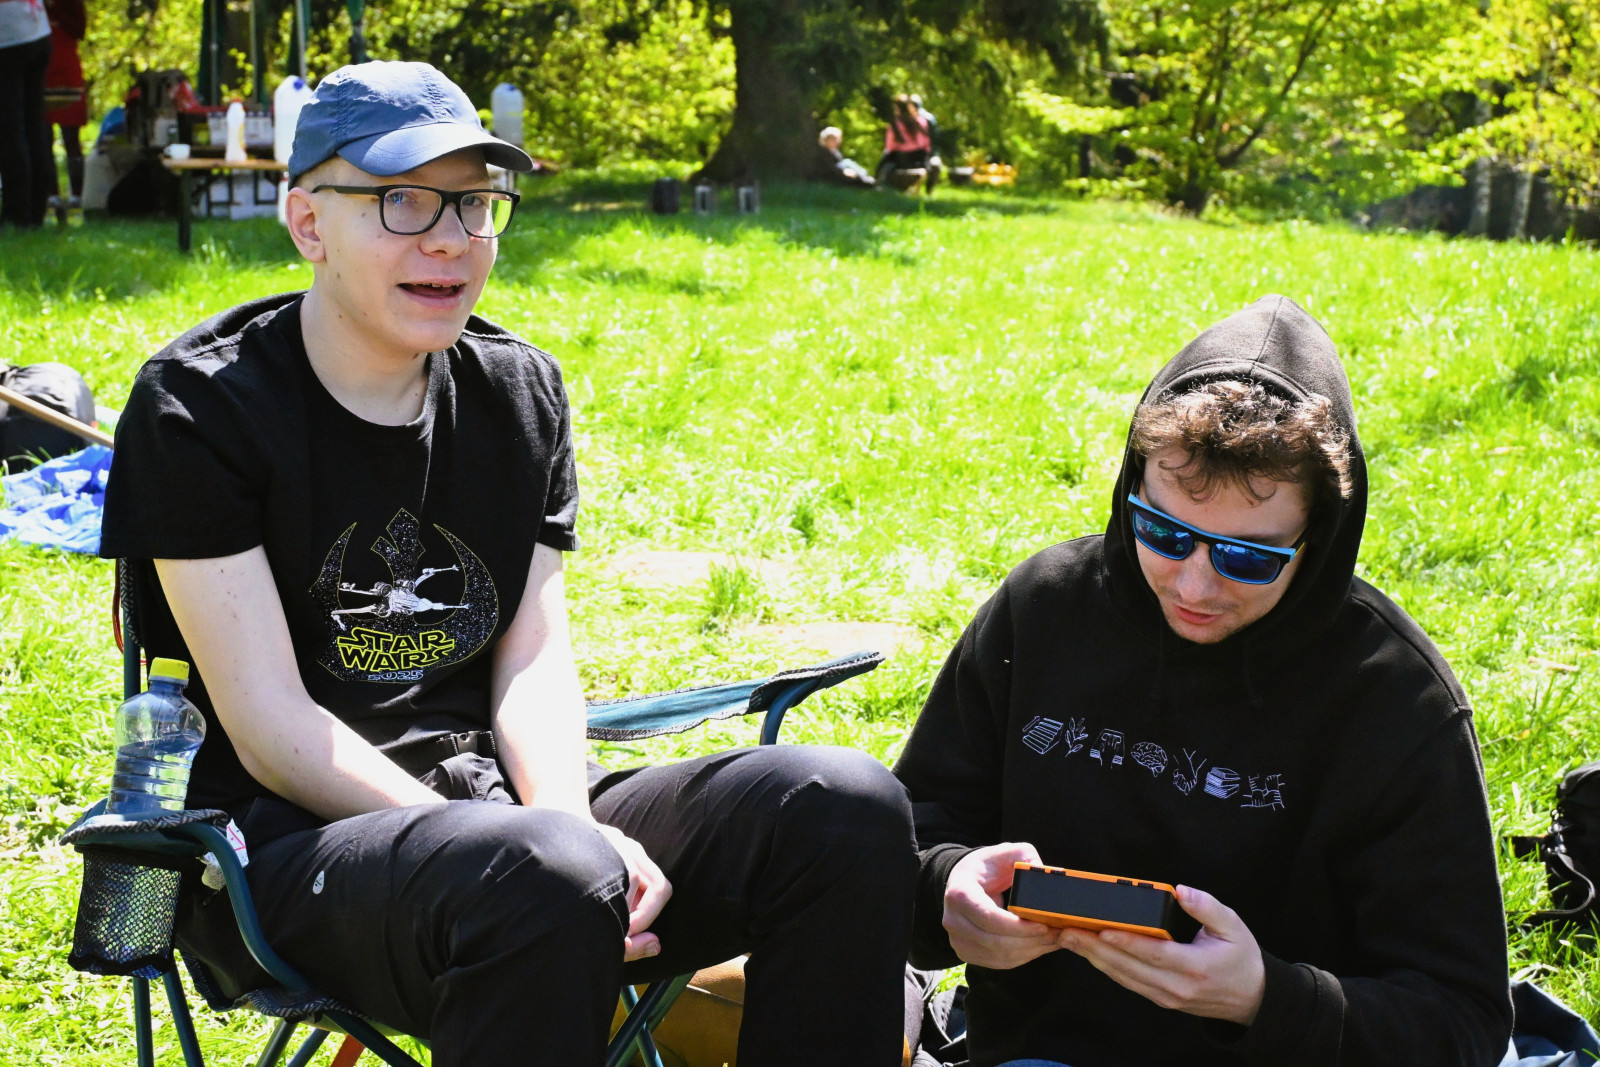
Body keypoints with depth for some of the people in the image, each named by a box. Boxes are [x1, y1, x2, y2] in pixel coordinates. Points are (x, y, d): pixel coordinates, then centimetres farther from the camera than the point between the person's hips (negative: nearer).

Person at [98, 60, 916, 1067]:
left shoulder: (521, 389, 11)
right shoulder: (201, 407, -6)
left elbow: (535, 662, 6)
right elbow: (271, 729, -12)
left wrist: (562, 823, -17)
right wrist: (519, 863, -22)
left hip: (492, 789, 6)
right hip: (290, 842, -5)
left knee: (847, 805, -16)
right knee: (546, 880, -39)